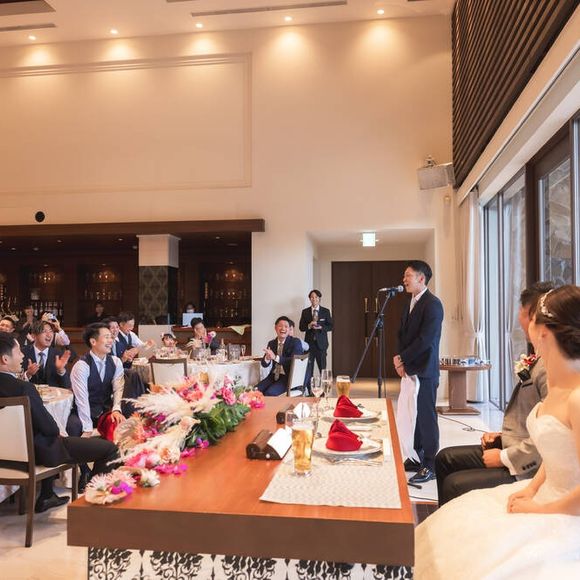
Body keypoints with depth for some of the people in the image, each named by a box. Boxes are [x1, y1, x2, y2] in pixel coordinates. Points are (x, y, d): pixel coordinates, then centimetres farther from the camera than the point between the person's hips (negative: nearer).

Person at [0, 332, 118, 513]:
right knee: (109, 448, -7)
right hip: (39, 452, -9)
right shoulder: (23, 388, -29)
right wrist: (57, 430, -2)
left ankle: (46, 497, 39)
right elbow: (49, 428, -22)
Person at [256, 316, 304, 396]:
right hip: (274, 376, 5)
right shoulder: (271, 343, 10)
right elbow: (264, 364, 7)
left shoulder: (295, 342, -5)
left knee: (269, 393, -28)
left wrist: (275, 357, -30)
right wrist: (267, 358, -17)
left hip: (289, 377, -5)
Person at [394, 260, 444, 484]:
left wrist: (402, 359, -12)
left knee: (426, 417, -2)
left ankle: (430, 465, 7)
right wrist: (399, 359, 0)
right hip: (409, 369, 8)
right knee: (414, 415, 14)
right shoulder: (410, 304, 15)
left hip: (424, 371, -8)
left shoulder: (432, 304, -13)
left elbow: (425, 339, -19)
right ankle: (417, 457, 26)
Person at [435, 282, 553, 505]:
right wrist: (503, 436, 7)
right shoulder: (539, 360, 7)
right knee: (445, 459, 14)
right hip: (513, 447, 10)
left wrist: (505, 458, -18)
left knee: (454, 485, -15)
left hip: (527, 469, -10)